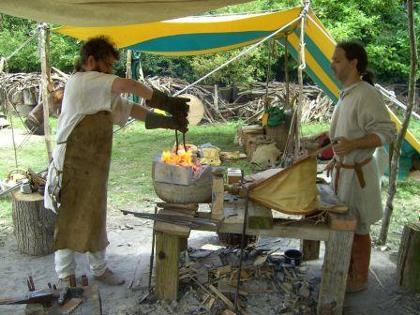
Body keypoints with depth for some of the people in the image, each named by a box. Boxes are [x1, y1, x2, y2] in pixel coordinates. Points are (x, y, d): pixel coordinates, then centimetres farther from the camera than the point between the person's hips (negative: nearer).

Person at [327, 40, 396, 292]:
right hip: (344, 169, 9)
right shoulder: (347, 94, 9)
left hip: (358, 172, -9)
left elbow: (387, 132, -22)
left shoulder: (367, 94, -20)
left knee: (358, 228, 5)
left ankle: (359, 279, 22)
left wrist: (353, 145, -35)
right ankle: (347, 269, 36)